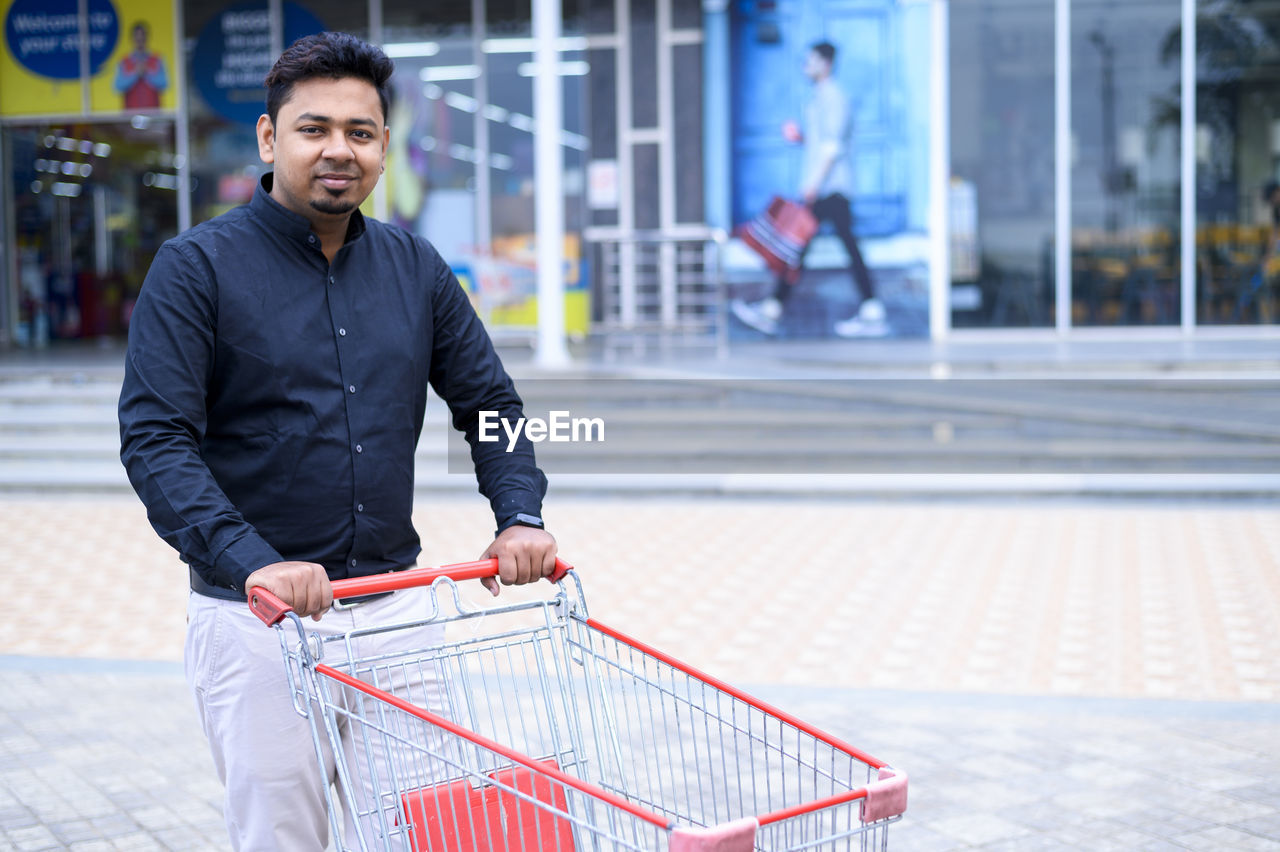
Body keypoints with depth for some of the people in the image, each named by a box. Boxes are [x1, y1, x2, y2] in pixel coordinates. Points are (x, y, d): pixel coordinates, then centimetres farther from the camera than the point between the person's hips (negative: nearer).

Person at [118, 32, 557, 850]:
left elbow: (490, 403, 13)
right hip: (257, 618, -4)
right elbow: (156, 439, -14)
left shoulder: (416, 267, 8)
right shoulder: (196, 268, -6)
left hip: (395, 604, 4)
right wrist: (251, 562, -27)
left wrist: (521, 516, -5)